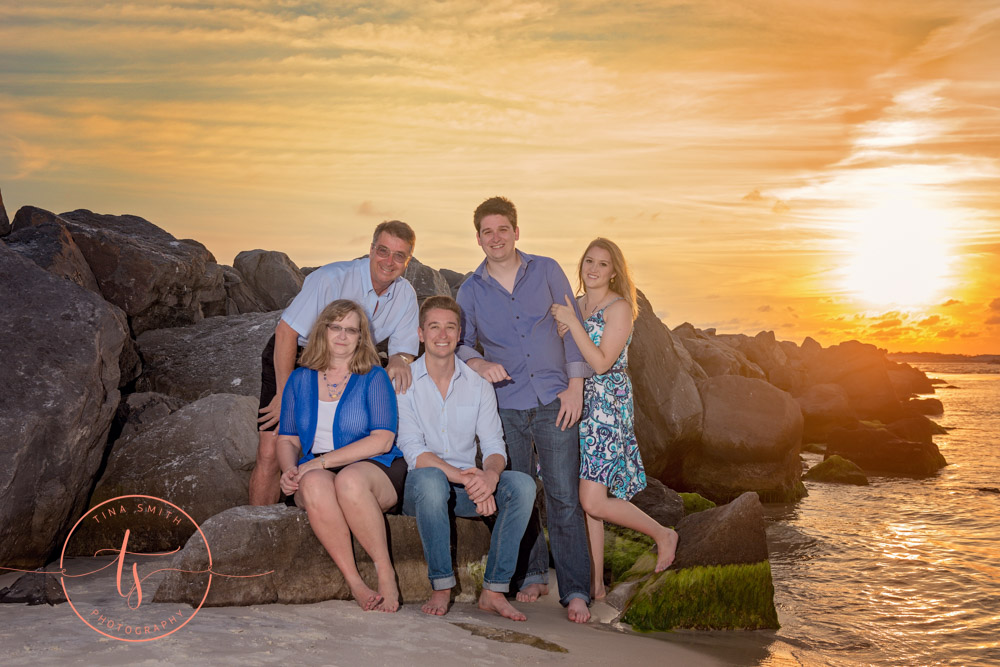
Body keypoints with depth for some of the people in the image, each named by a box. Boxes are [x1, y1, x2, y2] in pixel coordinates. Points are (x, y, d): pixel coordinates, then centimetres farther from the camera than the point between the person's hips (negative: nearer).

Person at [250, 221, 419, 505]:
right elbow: (286, 331, -24)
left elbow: (405, 347, -3)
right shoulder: (332, 279, -26)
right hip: (288, 359, -4)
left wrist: (400, 360, -30)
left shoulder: (405, 295, -8)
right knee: (270, 454, -13)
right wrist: (284, 395, -23)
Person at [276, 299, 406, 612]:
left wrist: (321, 461, -15)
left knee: (350, 480, -38)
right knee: (315, 485, -34)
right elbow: (287, 438, 17)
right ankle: (354, 582, -27)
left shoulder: (374, 377, 3)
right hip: (317, 470, 3)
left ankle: (385, 572, -22)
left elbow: (382, 440, -7)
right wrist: (290, 470, -7)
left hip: (372, 468, -2)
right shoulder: (300, 379, 15)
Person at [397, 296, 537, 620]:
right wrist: (464, 477, -28)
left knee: (522, 484, -23)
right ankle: (441, 587, -22)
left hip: (467, 487, 3)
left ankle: (494, 590, -18)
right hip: (420, 486, -3)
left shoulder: (478, 384, 7)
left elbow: (494, 446, 0)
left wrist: (490, 474, -26)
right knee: (430, 477, -38)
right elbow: (414, 453, -14)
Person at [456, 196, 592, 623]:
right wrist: (479, 364, -15)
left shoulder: (546, 271, 5)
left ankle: (575, 591, 0)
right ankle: (532, 575, 25)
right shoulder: (470, 290, 7)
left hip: (553, 401, -2)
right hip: (506, 406, 2)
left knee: (563, 497, -7)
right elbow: (459, 342, 8)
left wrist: (575, 387, -1)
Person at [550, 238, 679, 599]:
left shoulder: (619, 308, -8)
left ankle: (662, 534, 13)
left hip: (608, 408, -7)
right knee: (588, 499, 6)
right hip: (576, 405, 7)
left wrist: (572, 323, -17)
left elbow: (601, 363, -17)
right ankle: (595, 583, 15)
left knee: (593, 501, -12)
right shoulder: (573, 306, 13)